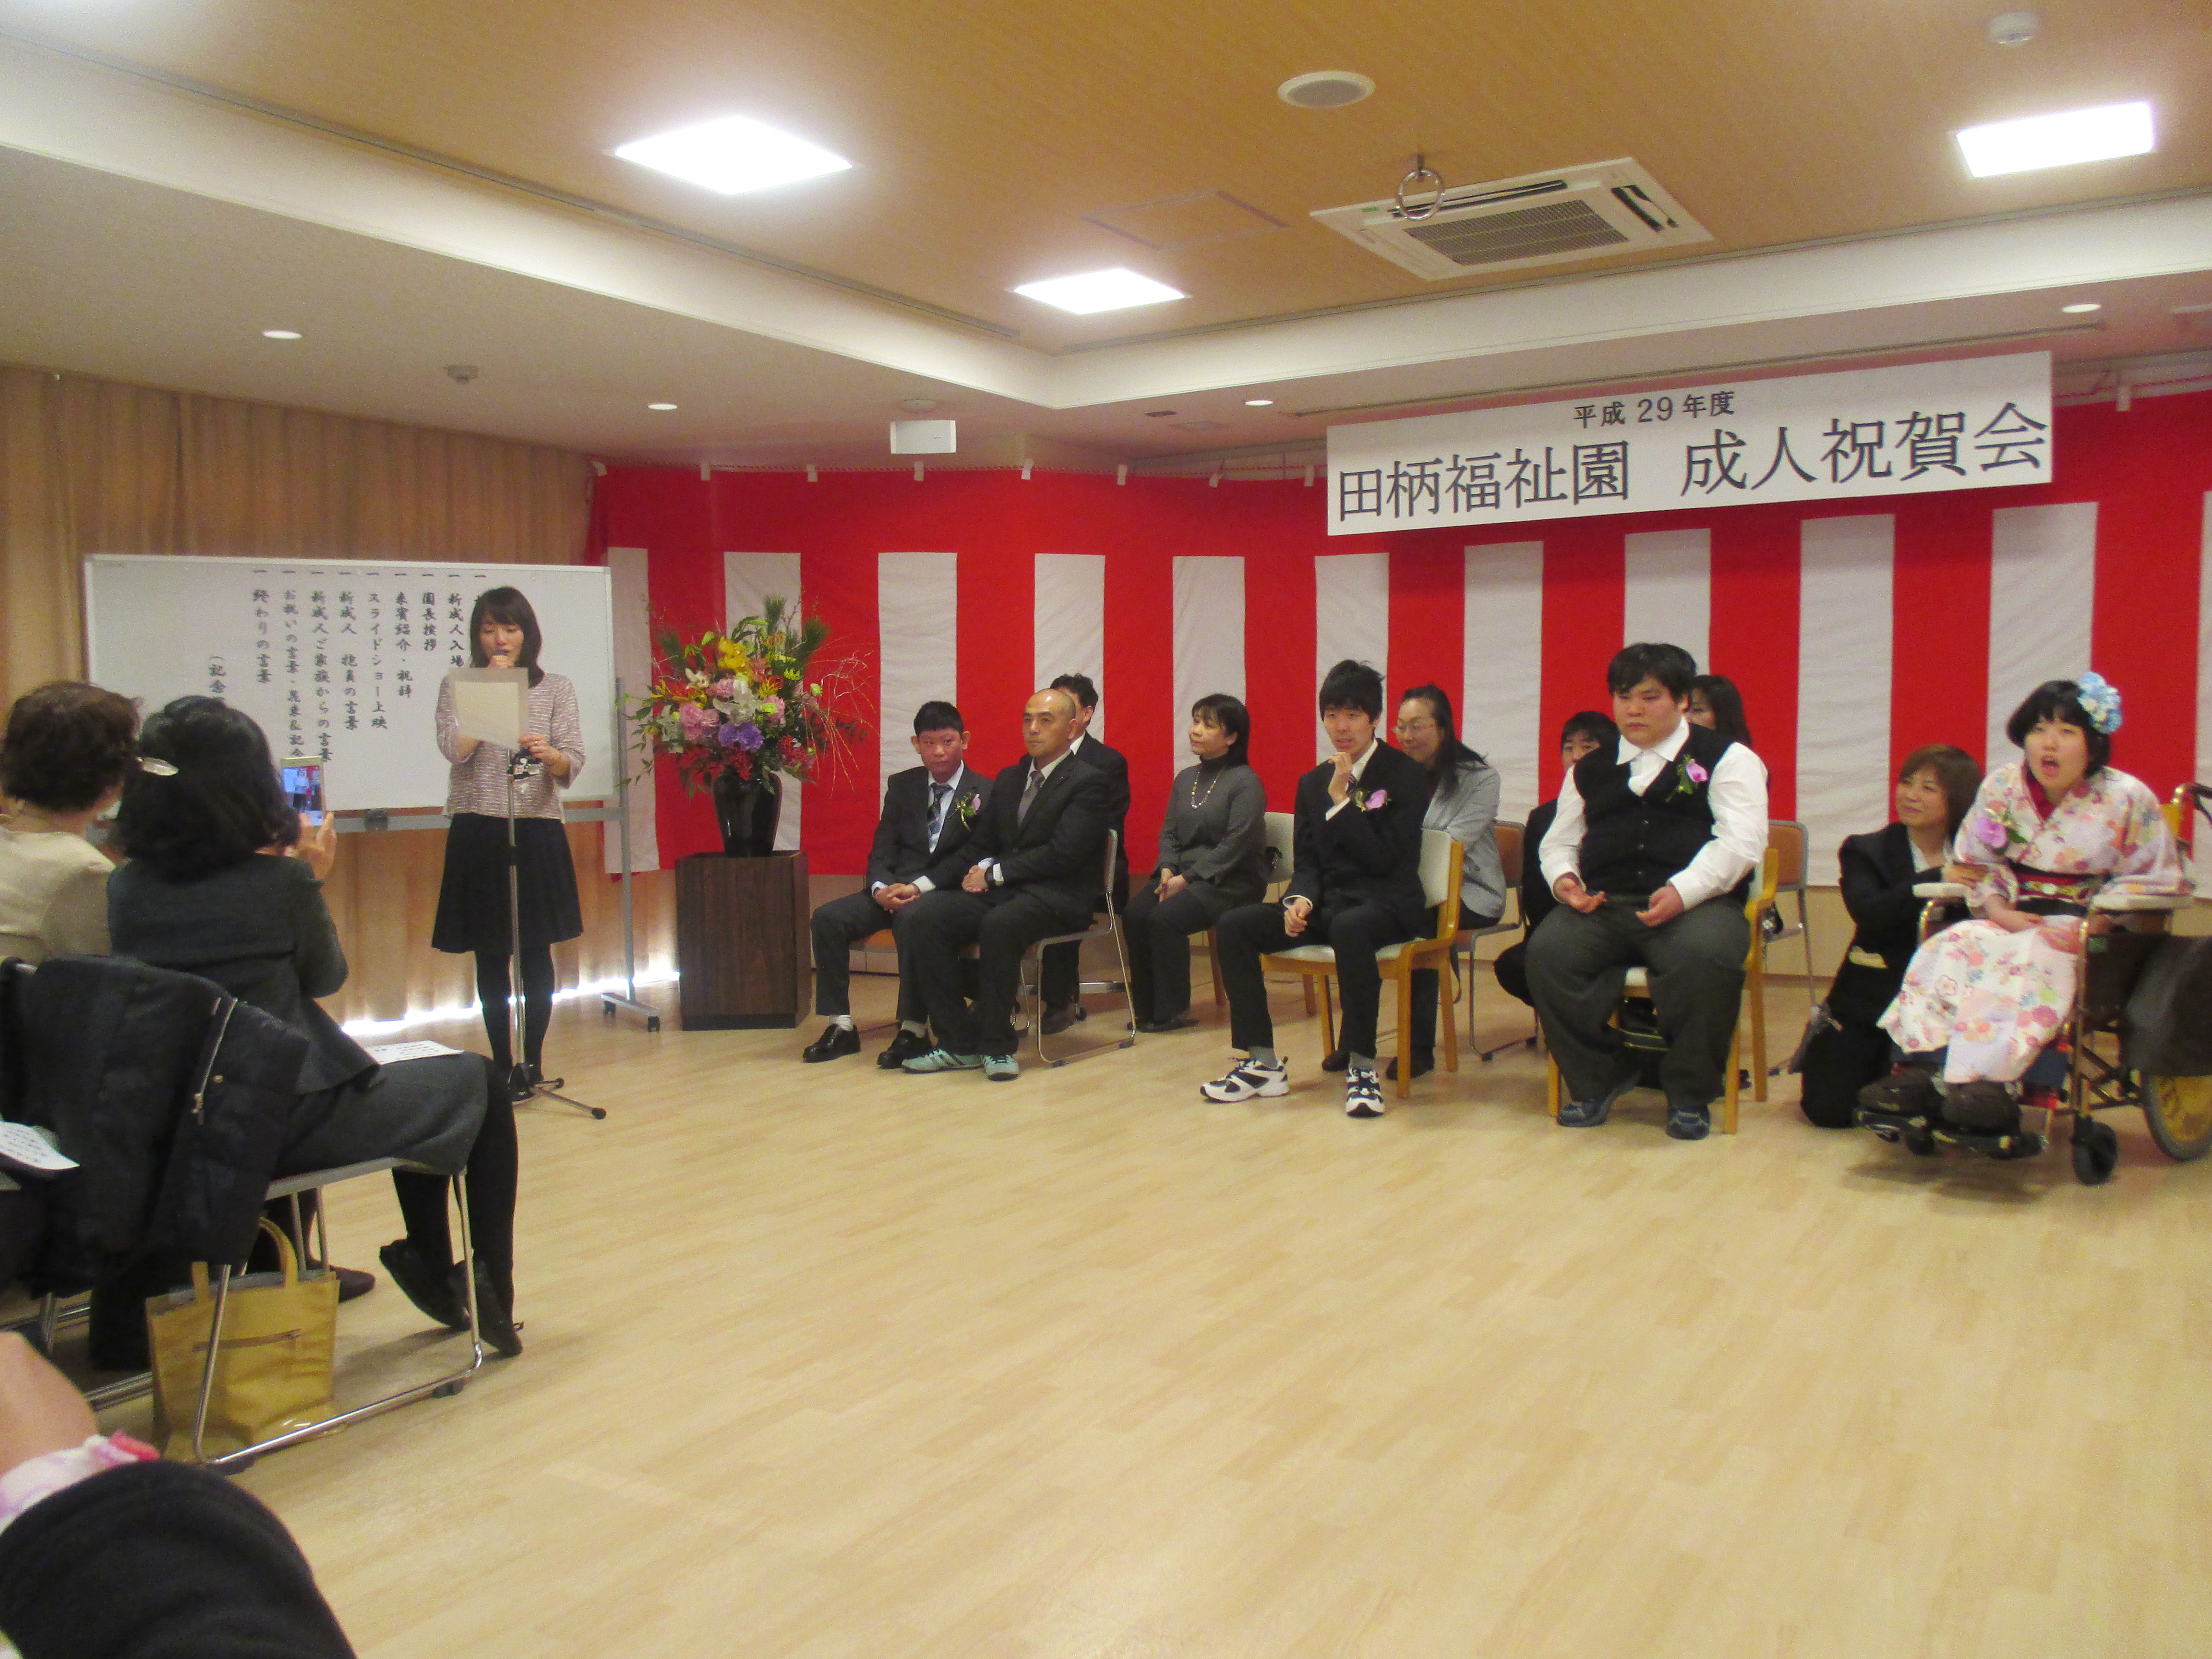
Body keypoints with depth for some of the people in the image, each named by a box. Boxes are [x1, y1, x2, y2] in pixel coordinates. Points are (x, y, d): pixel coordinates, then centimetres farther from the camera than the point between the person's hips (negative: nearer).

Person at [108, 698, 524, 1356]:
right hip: (287, 1125, -7)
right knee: (479, 1084, 15)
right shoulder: (280, 882, -16)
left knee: (415, 1086, 30)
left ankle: (433, 1272, 36)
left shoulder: (126, 888, 0)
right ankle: (490, 1295, 19)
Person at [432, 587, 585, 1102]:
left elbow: (573, 765, -1)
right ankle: (502, 1064, 14)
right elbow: (456, 748, -10)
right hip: (477, 832, 0)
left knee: (536, 951, 1)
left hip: (538, 831, 0)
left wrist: (549, 754, -23)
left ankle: (532, 1062, 12)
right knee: (490, 955, 4)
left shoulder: (556, 688, 7)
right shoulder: (457, 687, 7)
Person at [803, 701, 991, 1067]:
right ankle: (841, 1028, -10)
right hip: (895, 890, 5)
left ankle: (913, 1031, -30)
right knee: (828, 918, -17)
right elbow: (881, 854, 11)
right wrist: (882, 889, -12)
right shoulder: (901, 786, 13)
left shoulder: (984, 793, -1)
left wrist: (920, 887, -20)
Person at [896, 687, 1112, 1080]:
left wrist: (995, 872, -10)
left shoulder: (1090, 781, -2)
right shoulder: (1008, 779, 21)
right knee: (920, 917, -17)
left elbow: (1064, 852, -13)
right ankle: (958, 1043, -12)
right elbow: (979, 847, 19)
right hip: (1000, 892, 7)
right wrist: (924, 884, 5)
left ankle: (996, 1045, -19)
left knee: (999, 925, -38)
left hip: (1057, 897, -7)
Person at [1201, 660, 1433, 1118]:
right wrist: (1300, 900, -9)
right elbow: (1306, 861, 12)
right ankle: (1264, 1064, -11)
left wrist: (1341, 800, -17)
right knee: (1234, 925, -15)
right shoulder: (1313, 782, 14)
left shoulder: (1405, 775, -4)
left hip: (1384, 904, -6)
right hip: (1327, 902, 6)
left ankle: (1361, 1067, -28)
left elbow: (1385, 858, -13)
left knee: (1349, 928, -41)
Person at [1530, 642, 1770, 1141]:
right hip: (1604, 906, 3)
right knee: (1546, 950, -27)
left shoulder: (1726, 759, 10)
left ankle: (1690, 1093, -12)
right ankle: (1596, 1078, -4)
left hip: (1697, 904, -3)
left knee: (1704, 956, -38)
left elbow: (1741, 842, -4)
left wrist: (1681, 892, -21)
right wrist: (1564, 878, -1)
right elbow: (1559, 842, 25)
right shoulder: (1591, 770, 25)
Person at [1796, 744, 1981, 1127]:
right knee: (1829, 1110, -5)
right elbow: (1868, 912, -21)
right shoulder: (1867, 851, -2)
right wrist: (1937, 879, -29)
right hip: (1873, 998, -2)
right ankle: (1822, 1039, 26)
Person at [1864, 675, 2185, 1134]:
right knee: (1947, 950, -26)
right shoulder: (2001, 787, 5)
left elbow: (2153, 881, -3)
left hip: (2089, 931, -4)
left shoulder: (2128, 800, -5)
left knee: (2034, 963, -36)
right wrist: (2000, 910, -10)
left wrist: (2087, 927, -17)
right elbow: (1979, 863, 11)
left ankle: (1993, 1083, -43)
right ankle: (1922, 1072, -37)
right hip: (2015, 920, 4)